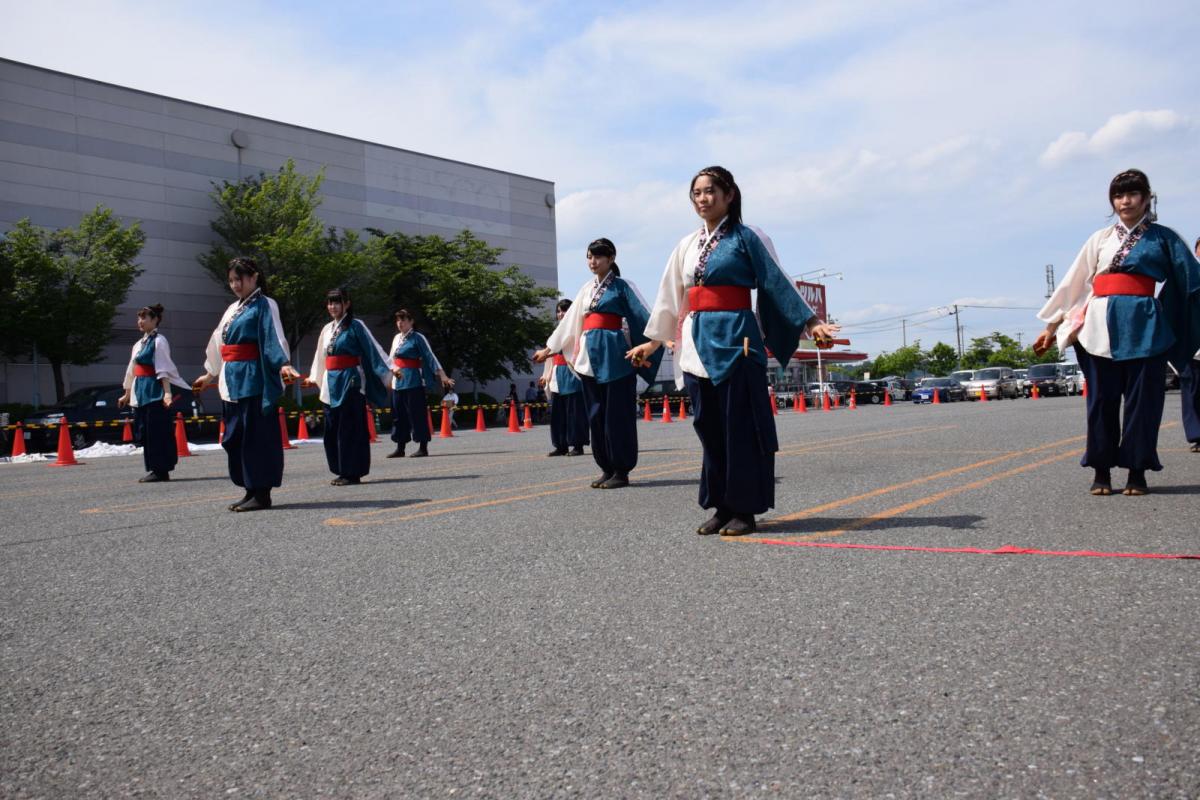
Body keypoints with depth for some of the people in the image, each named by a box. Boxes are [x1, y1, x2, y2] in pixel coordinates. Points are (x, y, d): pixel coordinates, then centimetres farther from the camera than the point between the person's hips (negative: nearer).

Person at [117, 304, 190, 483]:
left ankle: (160, 470, -2)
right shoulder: (139, 344, 18)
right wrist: (127, 394, 27)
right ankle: (154, 469, 16)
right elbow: (132, 371, 24)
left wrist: (167, 392, -23)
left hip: (155, 392, -9)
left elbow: (163, 369, -15)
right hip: (141, 393, 9)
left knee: (157, 431, -6)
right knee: (145, 432, 9)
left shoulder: (159, 341, -7)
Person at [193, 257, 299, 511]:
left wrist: (283, 364, -32)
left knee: (257, 436, -6)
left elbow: (274, 337, -17)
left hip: (254, 379, -8)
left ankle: (262, 493, -1)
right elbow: (219, 341, 28)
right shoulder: (233, 309, 19)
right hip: (231, 380, 8)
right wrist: (210, 374, 34)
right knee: (236, 437, 9)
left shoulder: (264, 305, -3)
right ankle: (251, 490, 16)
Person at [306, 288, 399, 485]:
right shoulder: (327, 329, 15)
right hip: (331, 383, 7)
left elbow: (373, 348, -7)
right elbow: (321, 356, 26)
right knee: (332, 429, 6)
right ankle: (342, 471, 14)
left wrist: (389, 368, -15)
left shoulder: (355, 326, -4)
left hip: (350, 381, -6)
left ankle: (353, 473, -1)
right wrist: (314, 377, 35)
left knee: (350, 428, -6)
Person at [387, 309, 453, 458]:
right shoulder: (397, 338, 14)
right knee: (399, 416, 9)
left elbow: (430, 357, -10)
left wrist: (442, 375, -16)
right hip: (397, 382, 7)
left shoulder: (417, 338, -6)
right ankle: (400, 448, 17)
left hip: (413, 382, -7)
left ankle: (423, 448, 2)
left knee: (417, 415, -4)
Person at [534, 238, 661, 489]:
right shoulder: (586, 289, 17)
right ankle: (607, 468, 13)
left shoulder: (622, 286, 1)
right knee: (596, 413, 6)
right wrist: (549, 348, 24)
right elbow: (569, 321, 22)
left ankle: (621, 470, 0)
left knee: (617, 412, -5)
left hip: (614, 354, -6)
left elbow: (644, 317, -4)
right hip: (589, 354, 6)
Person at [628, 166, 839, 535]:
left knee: (741, 425, -3)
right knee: (708, 426, 6)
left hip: (735, 338, -5)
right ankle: (722, 506, 14)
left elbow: (778, 282, -1)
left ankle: (745, 509, 4)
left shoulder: (747, 238, 0)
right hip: (697, 341, 6)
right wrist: (654, 340, 24)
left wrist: (809, 321, -5)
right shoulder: (687, 245, 15)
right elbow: (670, 297, 21)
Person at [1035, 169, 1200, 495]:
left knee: (1142, 398, -1)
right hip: (1101, 325, 2)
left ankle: (1137, 471, 6)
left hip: (1144, 325, -1)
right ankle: (1101, 471, 6)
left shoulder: (1163, 238, 9)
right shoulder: (1100, 239, 14)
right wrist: (1053, 325, 14)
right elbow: (1073, 284, 15)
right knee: (1102, 398, 0)